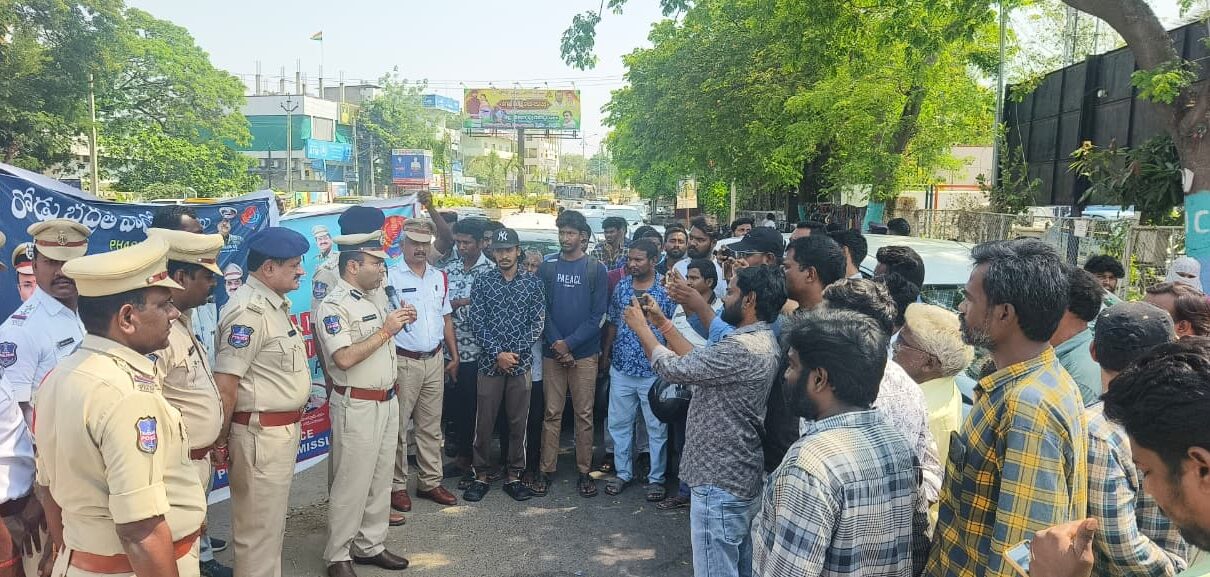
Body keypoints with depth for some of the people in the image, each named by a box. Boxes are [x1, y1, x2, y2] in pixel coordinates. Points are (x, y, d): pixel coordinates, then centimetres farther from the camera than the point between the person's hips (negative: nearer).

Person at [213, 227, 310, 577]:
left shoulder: (276, 304, 11)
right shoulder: (249, 311, -19)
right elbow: (224, 387, -20)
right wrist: (221, 441, -10)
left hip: (283, 430, 10)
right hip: (261, 435, -9)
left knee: (272, 523, 21)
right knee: (258, 530, 3)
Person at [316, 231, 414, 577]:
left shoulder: (371, 299, 11)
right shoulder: (333, 306, -15)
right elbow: (344, 357, -26)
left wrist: (399, 324, 3)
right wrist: (386, 330, -20)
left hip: (386, 402, 8)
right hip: (356, 406, -8)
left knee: (380, 480, 15)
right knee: (351, 484, 1)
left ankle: (370, 545, 28)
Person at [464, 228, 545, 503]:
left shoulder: (532, 282, 3)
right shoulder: (483, 282, 3)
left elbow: (537, 324, -1)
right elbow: (477, 323, -3)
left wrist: (515, 353, -10)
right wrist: (498, 353, -12)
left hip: (521, 362, 0)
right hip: (490, 363, 0)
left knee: (518, 421, 7)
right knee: (484, 422, 4)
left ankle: (513, 476, 19)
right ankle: (480, 476, 17)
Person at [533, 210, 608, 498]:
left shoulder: (596, 269, 1)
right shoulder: (547, 266, 5)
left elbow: (597, 314, -4)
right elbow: (541, 309, 1)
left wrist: (570, 343, -12)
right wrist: (556, 344, -11)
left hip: (585, 352, -1)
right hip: (552, 352, 1)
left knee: (584, 414, 5)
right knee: (551, 413, 6)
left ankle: (584, 471, 14)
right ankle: (546, 470, 14)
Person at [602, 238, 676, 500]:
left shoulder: (667, 289, -7)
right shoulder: (621, 286, 5)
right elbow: (613, 323, 12)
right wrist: (606, 354, 11)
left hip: (653, 370, -4)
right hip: (621, 368, 4)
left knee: (657, 427, 6)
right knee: (618, 423, 11)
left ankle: (656, 478, 20)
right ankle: (623, 473, 27)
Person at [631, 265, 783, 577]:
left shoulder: (742, 348, -26)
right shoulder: (761, 340, 6)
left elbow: (672, 368, -18)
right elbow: (699, 359, 12)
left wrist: (641, 327, -3)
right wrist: (662, 322, 12)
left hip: (720, 481, -10)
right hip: (742, 475, 10)